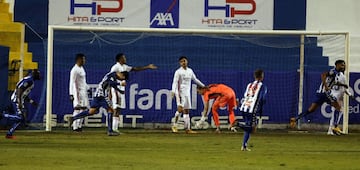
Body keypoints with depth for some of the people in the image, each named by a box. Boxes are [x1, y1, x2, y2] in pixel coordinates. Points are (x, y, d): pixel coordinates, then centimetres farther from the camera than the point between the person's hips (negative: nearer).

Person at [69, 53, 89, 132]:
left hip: (84, 91, 9)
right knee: (77, 109, -8)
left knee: (83, 108, 7)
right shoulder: (74, 70, -14)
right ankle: (75, 127, -5)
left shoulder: (82, 69, 15)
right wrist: (71, 94, -21)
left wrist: (88, 88, 22)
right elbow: (71, 83, -17)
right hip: (77, 92, -9)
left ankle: (79, 125, 12)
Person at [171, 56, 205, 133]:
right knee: (180, 108, -20)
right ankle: (174, 125, -12)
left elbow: (195, 79, 26)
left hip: (187, 92, 6)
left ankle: (188, 128, 6)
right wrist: (173, 91, -27)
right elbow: (175, 82, -13)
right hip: (180, 92, -6)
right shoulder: (178, 72, -5)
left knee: (186, 110, 6)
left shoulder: (190, 71, 13)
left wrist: (203, 86, 32)